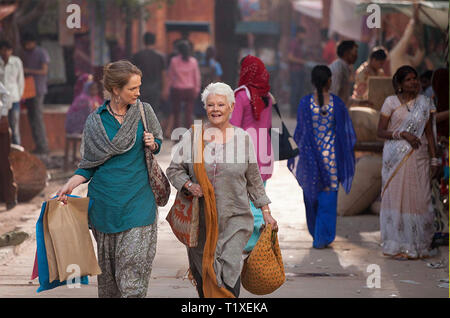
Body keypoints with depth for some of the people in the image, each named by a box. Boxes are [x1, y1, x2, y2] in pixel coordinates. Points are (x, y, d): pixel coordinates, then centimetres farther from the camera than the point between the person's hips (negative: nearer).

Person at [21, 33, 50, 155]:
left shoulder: (42, 53, -5)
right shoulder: (24, 54, 15)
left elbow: (44, 71, -11)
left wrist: (29, 71, -20)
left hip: (38, 89, -7)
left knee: (37, 118, -12)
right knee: (31, 118, 5)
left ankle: (43, 146, -10)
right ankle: (38, 146, 8)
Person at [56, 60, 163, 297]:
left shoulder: (144, 111, 2)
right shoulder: (95, 121, 1)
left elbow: (158, 141, 17)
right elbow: (90, 164, 7)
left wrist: (153, 144, -6)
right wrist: (72, 184, -9)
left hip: (138, 201, -1)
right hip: (105, 201, 1)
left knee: (135, 264, -8)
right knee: (108, 266, 9)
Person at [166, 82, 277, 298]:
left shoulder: (242, 138, 3)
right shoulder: (193, 135, 1)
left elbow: (253, 179, 11)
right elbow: (174, 169, 6)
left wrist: (266, 212, 11)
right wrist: (189, 185, -13)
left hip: (234, 218, -1)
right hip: (200, 219, 1)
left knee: (229, 269, -14)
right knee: (202, 273, 8)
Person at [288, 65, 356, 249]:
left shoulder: (305, 103, -9)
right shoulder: (337, 103, -8)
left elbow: (300, 132, -4)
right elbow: (347, 132, -2)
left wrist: (296, 154, 9)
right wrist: (345, 158, 10)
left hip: (310, 155, 1)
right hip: (331, 154, -1)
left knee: (312, 194, 17)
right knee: (328, 196, 5)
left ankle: (316, 233, 28)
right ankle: (322, 238, 2)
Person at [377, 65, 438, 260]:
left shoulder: (424, 103, 8)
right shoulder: (391, 102, 0)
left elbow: (429, 133, 11)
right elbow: (380, 132, -1)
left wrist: (434, 159, 5)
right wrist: (403, 134, -15)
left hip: (418, 157, 2)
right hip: (396, 156, -2)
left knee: (419, 198, -1)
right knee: (396, 198, -4)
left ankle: (418, 245, 7)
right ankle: (398, 246, 1)